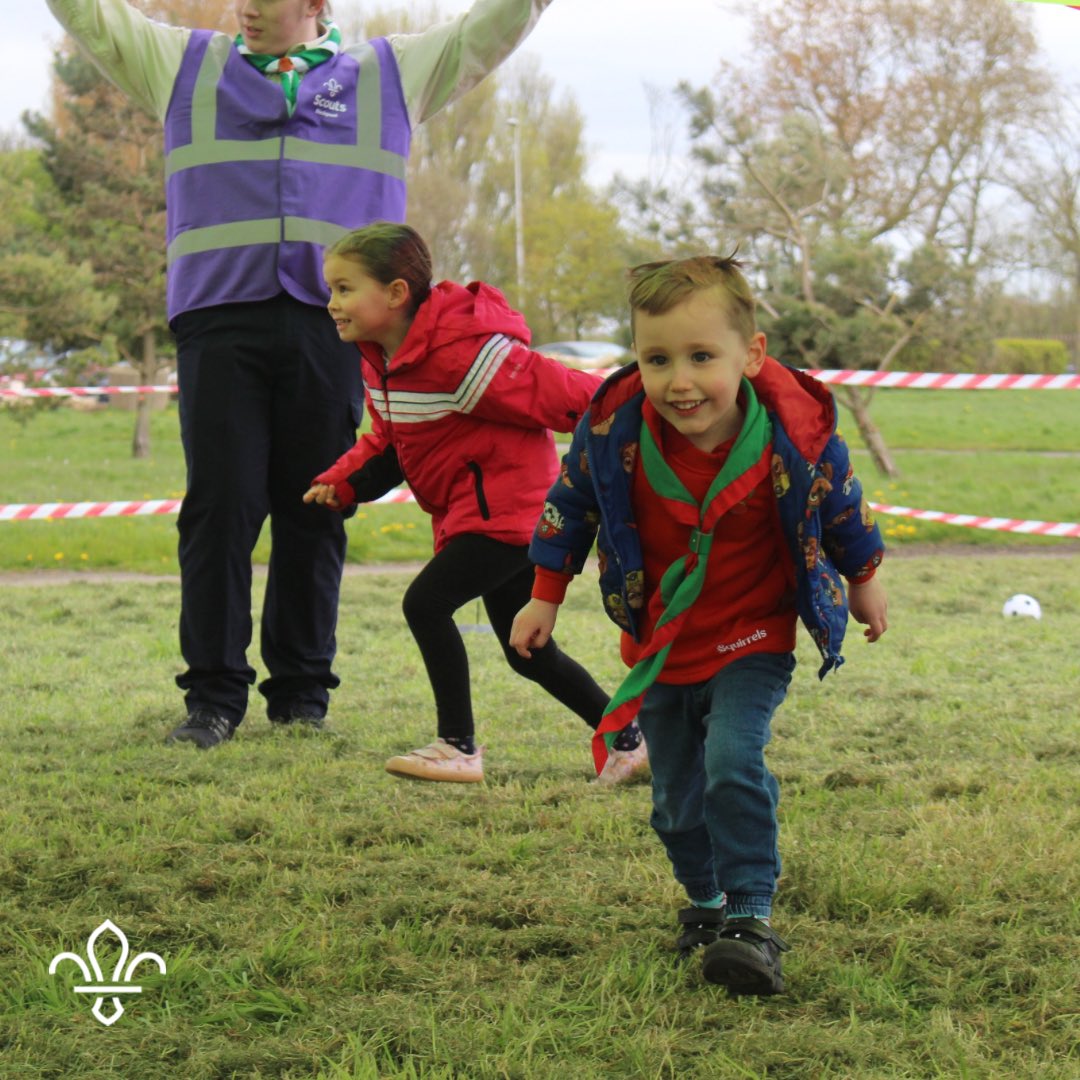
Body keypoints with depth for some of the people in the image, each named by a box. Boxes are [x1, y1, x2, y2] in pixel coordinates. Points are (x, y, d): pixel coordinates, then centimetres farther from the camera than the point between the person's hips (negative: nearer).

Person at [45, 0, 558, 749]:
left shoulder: (391, 72, 18)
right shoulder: (185, 64, 19)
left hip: (333, 321, 0)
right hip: (219, 318, 0)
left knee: (314, 515, 3)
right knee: (219, 506, -5)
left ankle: (301, 695, 11)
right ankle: (215, 697, 0)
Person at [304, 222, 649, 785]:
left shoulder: (459, 352, -24)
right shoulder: (380, 360, 6)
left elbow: (551, 390, -21)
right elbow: (389, 440, 18)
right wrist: (341, 483, 2)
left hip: (506, 508, -10)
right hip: (474, 513, 10)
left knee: (426, 602, -17)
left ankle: (458, 747, -6)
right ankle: (631, 741, 25)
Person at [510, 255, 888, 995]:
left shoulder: (794, 435, -24)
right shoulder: (615, 431, -22)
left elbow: (841, 506, -1)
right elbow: (571, 504, 0)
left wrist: (863, 582, 15)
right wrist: (545, 598, 8)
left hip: (751, 640, -3)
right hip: (659, 646, 3)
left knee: (733, 763, -23)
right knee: (677, 795, 10)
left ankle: (753, 919, -15)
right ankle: (707, 901, 34)